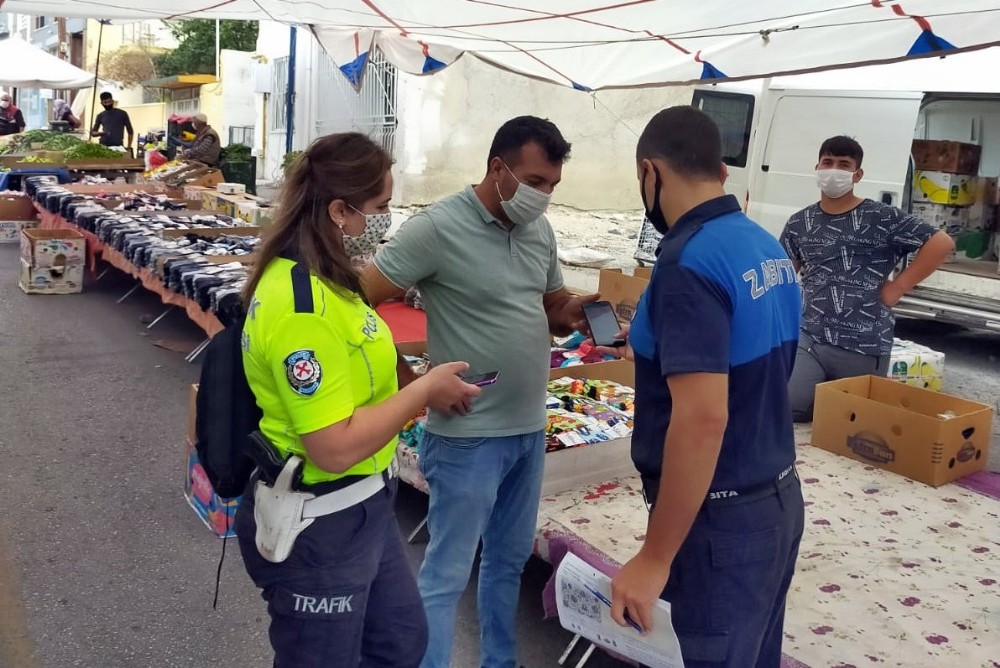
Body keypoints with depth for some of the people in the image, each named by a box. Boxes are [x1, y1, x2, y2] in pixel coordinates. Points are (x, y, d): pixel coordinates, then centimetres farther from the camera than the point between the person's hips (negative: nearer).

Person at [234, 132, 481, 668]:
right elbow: (335, 448, -29)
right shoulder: (303, 309, -29)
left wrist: (415, 388, 4)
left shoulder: (322, 278, 4)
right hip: (317, 525, -10)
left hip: (361, 507, 10)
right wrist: (424, 390, -19)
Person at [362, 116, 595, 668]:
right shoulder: (437, 228, -17)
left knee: (510, 558, 22)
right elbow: (357, 303, -17)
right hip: (468, 435, -8)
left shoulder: (540, 231, 5)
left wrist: (572, 313, -8)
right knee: (446, 573, 3)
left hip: (529, 428, 8)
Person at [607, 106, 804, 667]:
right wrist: (652, 341, 29)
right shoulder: (768, 248, 6)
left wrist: (655, 557, -23)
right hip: (778, 498, 9)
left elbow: (703, 418, -29)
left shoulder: (689, 261, -22)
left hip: (723, 518, -8)